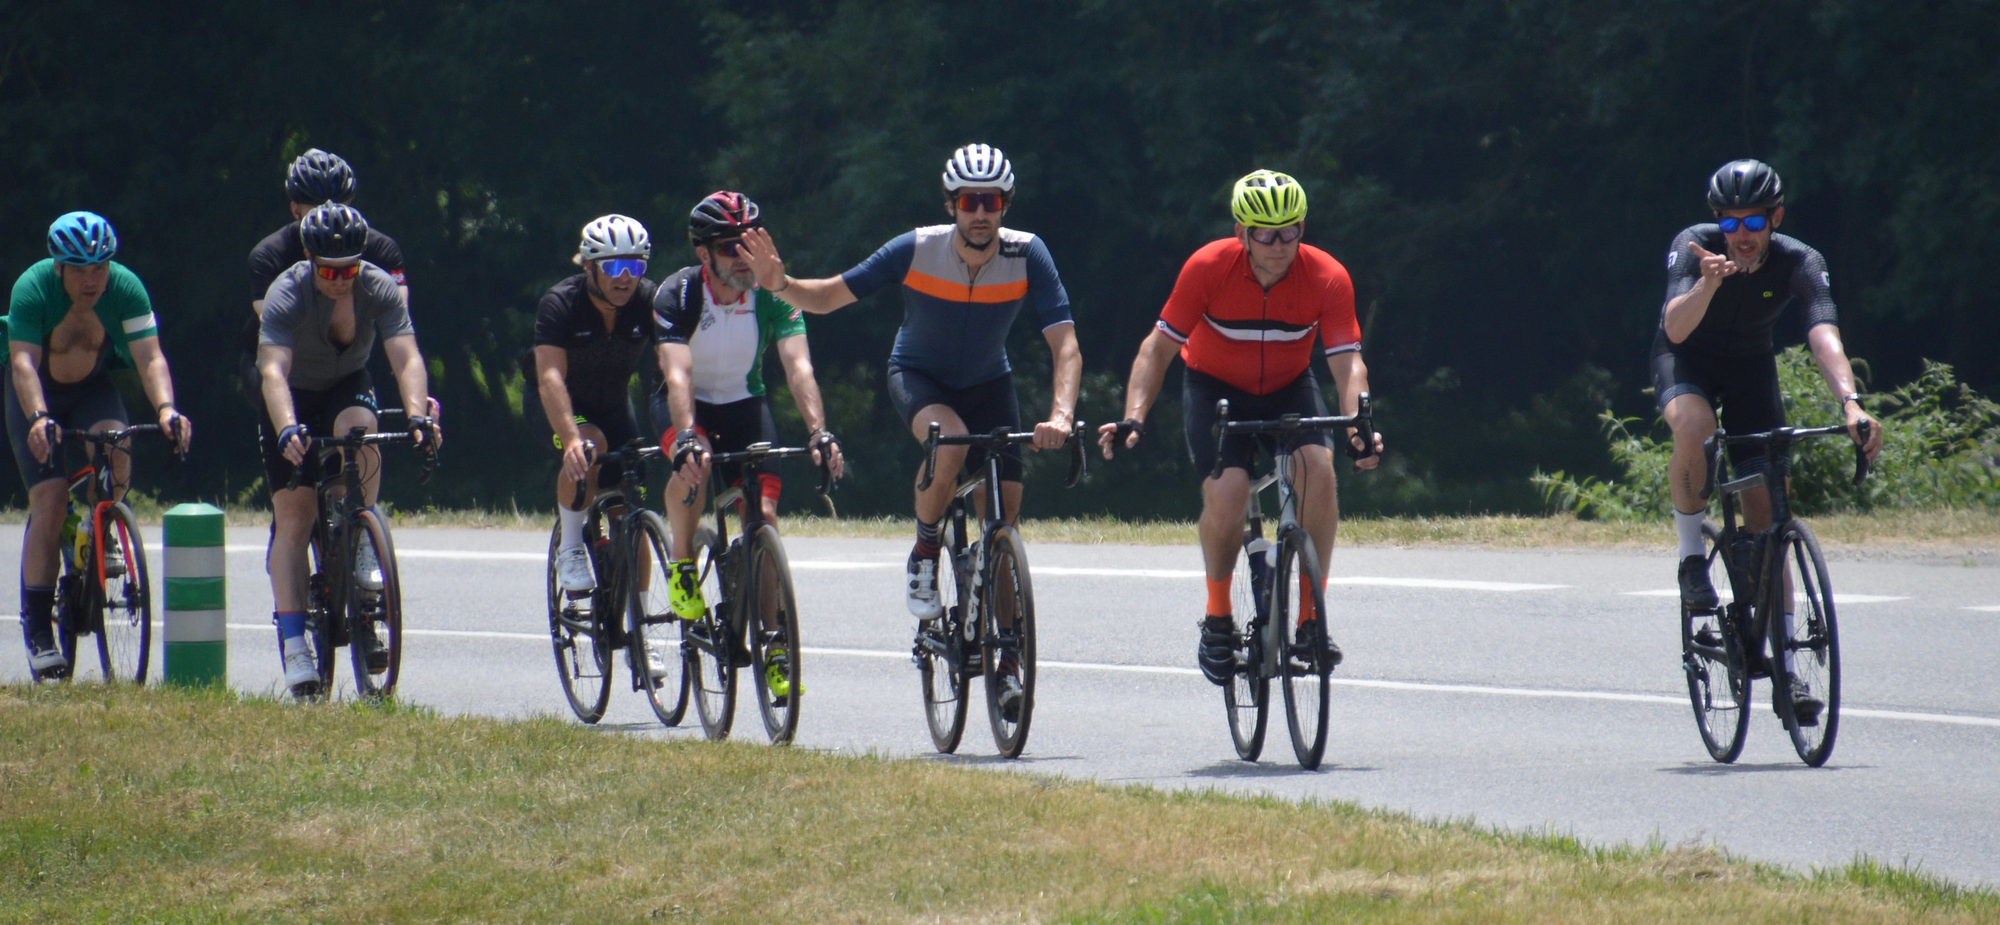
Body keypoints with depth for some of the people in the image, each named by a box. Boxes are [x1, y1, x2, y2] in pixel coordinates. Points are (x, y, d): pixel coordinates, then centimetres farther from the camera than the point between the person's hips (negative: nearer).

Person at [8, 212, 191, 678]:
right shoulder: (32, 289, -29)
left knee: (116, 446, -31)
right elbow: (24, 363, -38)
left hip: (93, 388, 2)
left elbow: (150, 357, -29)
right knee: (49, 500, -16)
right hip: (37, 395, -2)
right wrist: (39, 419, -54)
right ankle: (37, 630, -13)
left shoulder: (125, 288, -22)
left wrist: (166, 408, -47)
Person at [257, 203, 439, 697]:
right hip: (294, 399, -2)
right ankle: (293, 644, -11)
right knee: (293, 517, -10)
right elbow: (273, 370, -40)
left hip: (347, 387, 2)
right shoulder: (287, 295, -28)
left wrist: (418, 415, -50)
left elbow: (406, 358, -32)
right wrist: (287, 430, -57)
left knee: (358, 427, -35)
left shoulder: (380, 289, -22)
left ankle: (362, 544, -20)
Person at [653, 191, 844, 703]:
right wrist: (688, 436, -54)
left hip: (744, 403, 2)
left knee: (764, 514, -12)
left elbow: (798, 366, -29)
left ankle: (774, 645, -4)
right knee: (693, 463, -36)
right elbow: (677, 373, -37)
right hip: (686, 404, -2)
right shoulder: (678, 294, -25)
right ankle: (682, 566, -13)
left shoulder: (771, 293, -19)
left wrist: (818, 430, -45)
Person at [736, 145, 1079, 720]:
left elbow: (1065, 346, -26)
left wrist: (1060, 415, -43)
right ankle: (924, 553, -10)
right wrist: (780, 285, -36)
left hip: (988, 385, 2)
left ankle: (1007, 662, 5)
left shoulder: (1026, 256, -22)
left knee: (1004, 521, -7)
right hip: (918, 377, -2)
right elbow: (829, 297, -15)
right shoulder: (917, 251, -23)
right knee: (949, 440, -36)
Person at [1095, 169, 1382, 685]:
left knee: (1318, 467, -28)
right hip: (1216, 387, -1)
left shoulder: (1327, 278, -21)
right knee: (1226, 494, -26)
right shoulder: (1208, 268, -23)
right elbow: (1159, 347, -18)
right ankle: (1217, 619, -1)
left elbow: (1347, 362, -23)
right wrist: (1133, 419, -31)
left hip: (1288, 389, 1)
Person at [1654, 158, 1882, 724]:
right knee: (1695, 430, -38)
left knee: (1766, 507, -6)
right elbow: (1676, 328, -41)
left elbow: (1825, 336, -38)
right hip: (1688, 360, -2)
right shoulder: (1694, 247, -27)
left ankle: (1783, 666, -1)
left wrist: (1851, 402, -55)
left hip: (1750, 368, 2)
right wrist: (1708, 284, -60)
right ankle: (1692, 558, -13)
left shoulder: (1799, 263, -24)